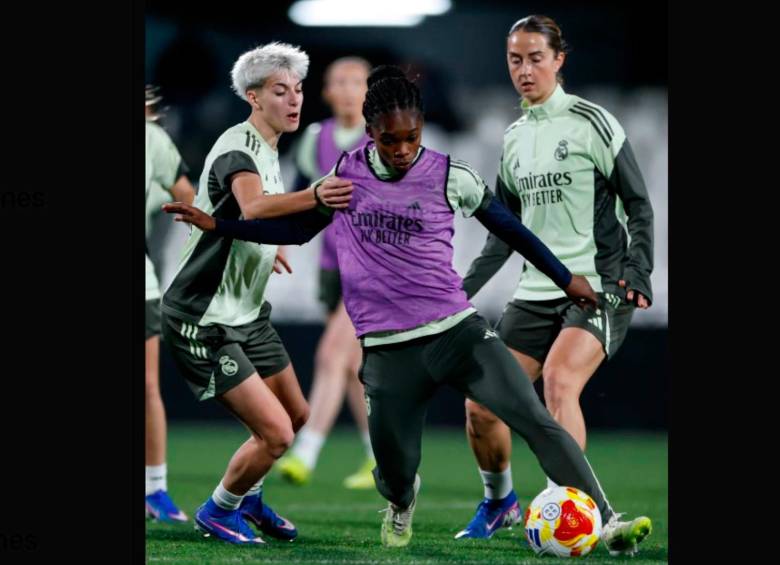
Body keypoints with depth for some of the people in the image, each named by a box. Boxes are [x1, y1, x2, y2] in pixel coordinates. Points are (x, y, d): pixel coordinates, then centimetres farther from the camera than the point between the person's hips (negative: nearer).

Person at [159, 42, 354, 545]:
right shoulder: (238, 149, -23)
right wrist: (313, 197, -62)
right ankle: (218, 512, 12)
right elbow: (254, 207, -46)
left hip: (246, 313, 10)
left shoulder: (268, 147, 7)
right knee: (275, 432, -13)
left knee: (297, 414, 18)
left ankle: (248, 498, 40)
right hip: (205, 322, -10)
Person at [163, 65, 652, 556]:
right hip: (389, 351, 1)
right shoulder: (345, 173, 3)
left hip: (458, 331, -1)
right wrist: (215, 226, 13)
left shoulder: (451, 177, -3)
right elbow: (298, 228, 19)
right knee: (395, 471, 4)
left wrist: (566, 278, 16)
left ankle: (605, 521, -13)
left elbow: (509, 228, 10)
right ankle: (402, 503, 42)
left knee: (537, 422, -15)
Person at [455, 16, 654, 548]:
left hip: (599, 288, -6)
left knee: (559, 381, -31)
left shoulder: (591, 122, -5)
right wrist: (460, 293, 14)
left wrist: (637, 272, -17)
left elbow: (639, 205, -5)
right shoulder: (514, 137, 14)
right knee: (481, 406, 0)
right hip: (537, 291, 6)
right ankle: (498, 501, 26)